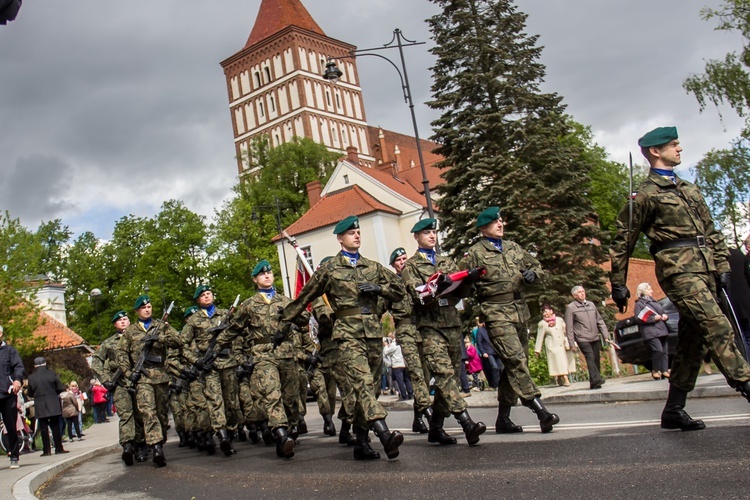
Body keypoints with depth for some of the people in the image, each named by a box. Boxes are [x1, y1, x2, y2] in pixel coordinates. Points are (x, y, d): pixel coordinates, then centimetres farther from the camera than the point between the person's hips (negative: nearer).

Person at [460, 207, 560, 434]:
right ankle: (541, 411, -23)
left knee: (513, 365, 7)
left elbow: (537, 267, 24)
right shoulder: (475, 253, 2)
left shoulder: (513, 247, 18)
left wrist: (532, 274, 4)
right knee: (516, 360, -19)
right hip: (496, 313, -6)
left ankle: (503, 419, 15)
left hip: (520, 311, 6)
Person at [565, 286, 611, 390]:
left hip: (595, 338, 5)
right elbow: (569, 327, -1)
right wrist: (572, 343, -6)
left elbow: (600, 321, 18)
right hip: (582, 339, -5)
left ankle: (594, 383, 5)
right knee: (590, 358, -19)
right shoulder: (571, 307, 0)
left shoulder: (591, 304, 16)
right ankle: (596, 379, -27)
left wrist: (606, 335, 11)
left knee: (596, 360, 1)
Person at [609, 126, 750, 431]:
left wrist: (722, 267, 15)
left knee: (693, 341, 6)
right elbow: (622, 241, 0)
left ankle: (674, 411, 13)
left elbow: (711, 231, 24)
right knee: (718, 328, -18)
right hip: (678, 269, -7)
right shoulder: (646, 194, 0)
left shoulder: (688, 188, 23)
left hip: (704, 269, 7)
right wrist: (618, 284, -1)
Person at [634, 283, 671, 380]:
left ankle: (665, 370, 6)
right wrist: (653, 318, -15)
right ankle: (655, 371, -8)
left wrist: (665, 316, 9)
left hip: (661, 330, 8)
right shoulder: (639, 303, 0)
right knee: (658, 350, -20)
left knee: (665, 351, 1)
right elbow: (638, 319, -11)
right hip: (651, 332, -8)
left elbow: (662, 312, 33)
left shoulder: (654, 302, 24)